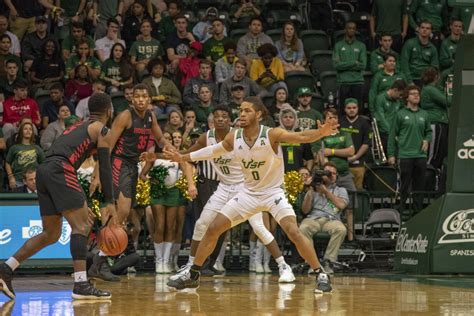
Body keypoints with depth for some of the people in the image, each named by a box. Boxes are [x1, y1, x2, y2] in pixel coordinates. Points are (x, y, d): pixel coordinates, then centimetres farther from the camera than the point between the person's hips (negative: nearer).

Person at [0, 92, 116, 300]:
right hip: (59, 171, -8)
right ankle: (81, 285, -18)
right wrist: (109, 201, 1)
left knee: (51, 234, 13)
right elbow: (104, 166, -1)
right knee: (81, 226, -9)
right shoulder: (102, 130, 8)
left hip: (43, 171, 8)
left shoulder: (78, 126, 32)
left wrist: (82, 201, 36)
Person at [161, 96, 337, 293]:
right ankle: (192, 276, 14)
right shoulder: (233, 138, -7)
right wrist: (183, 158, 18)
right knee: (213, 229, 1)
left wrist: (320, 133, -52)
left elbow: (301, 137, -32)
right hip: (249, 193, 5)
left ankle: (321, 275, -12)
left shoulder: (272, 135, -20)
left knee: (293, 232, -24)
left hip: (273, 193, -5)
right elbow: (213, 151, 12)